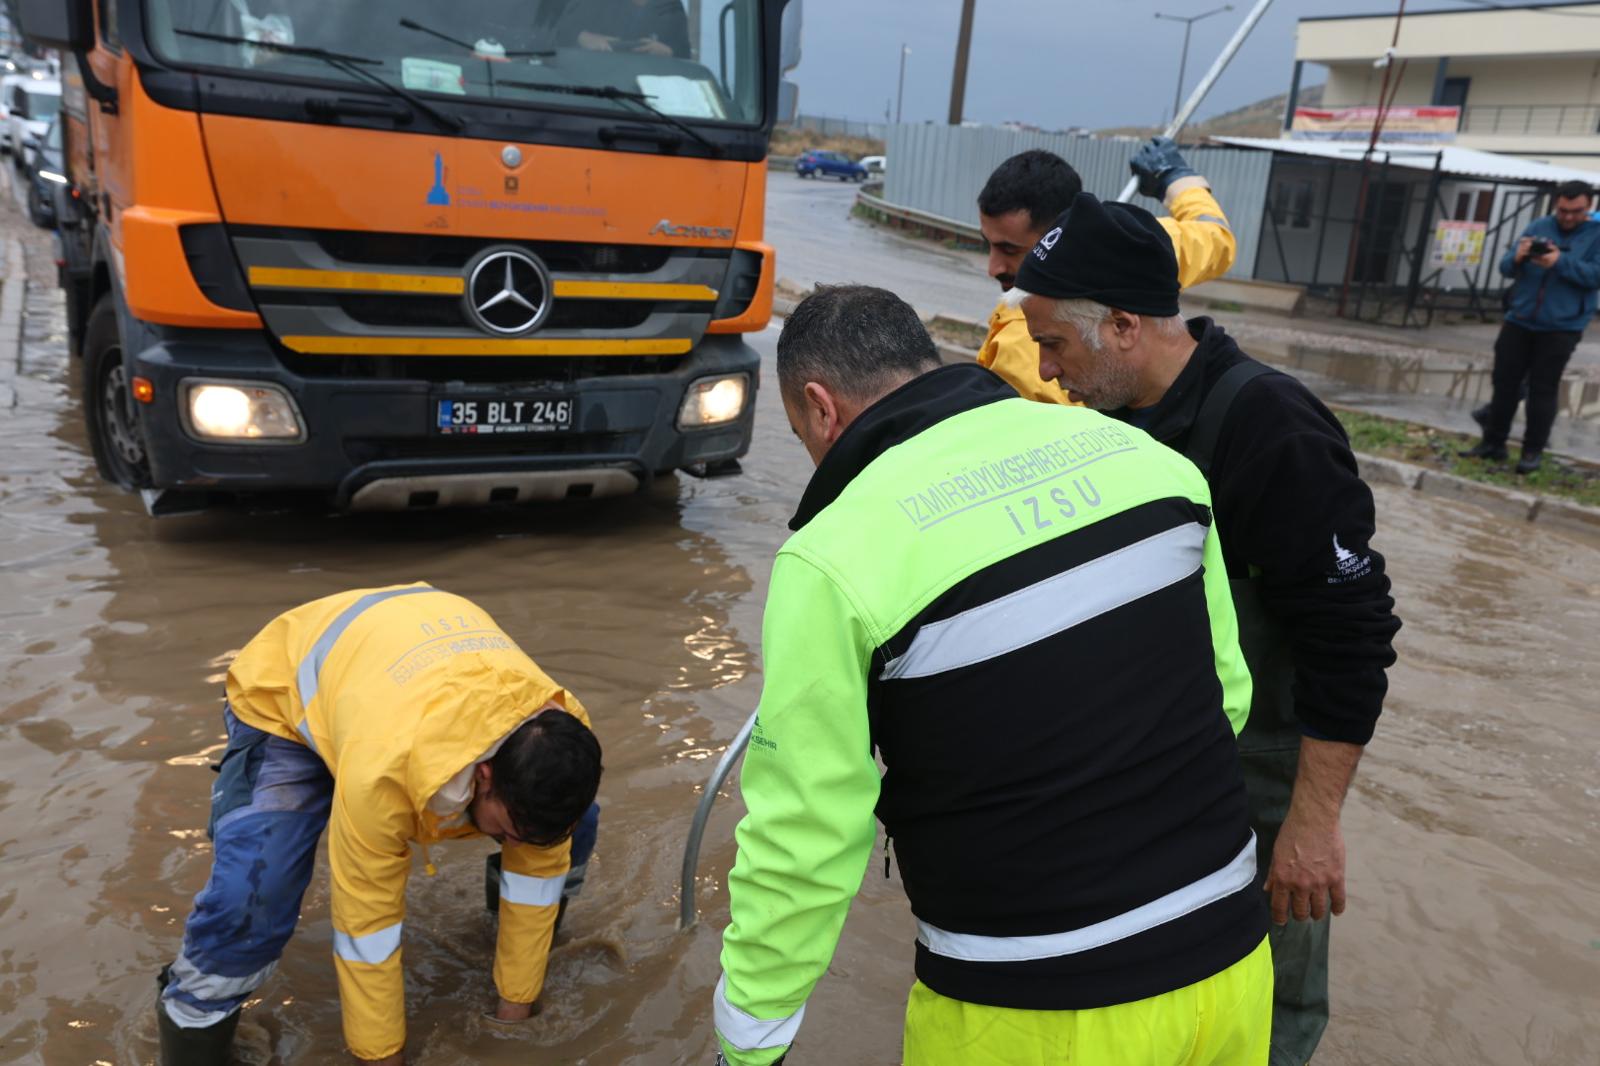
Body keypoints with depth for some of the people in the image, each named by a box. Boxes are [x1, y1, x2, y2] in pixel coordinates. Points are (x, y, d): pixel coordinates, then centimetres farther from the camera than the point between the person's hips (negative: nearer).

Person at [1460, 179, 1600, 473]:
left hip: (1560, 328, -3)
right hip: (1519, 321, 4)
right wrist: (1517, 258, -19)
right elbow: (1506, 267, 4)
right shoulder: (1538, 227, 7)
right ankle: (1493, 443, 15)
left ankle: (1533, 451, 6)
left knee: (1542, 389, -1)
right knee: (1505, 382, 6)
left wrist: (1560, 262, -27)